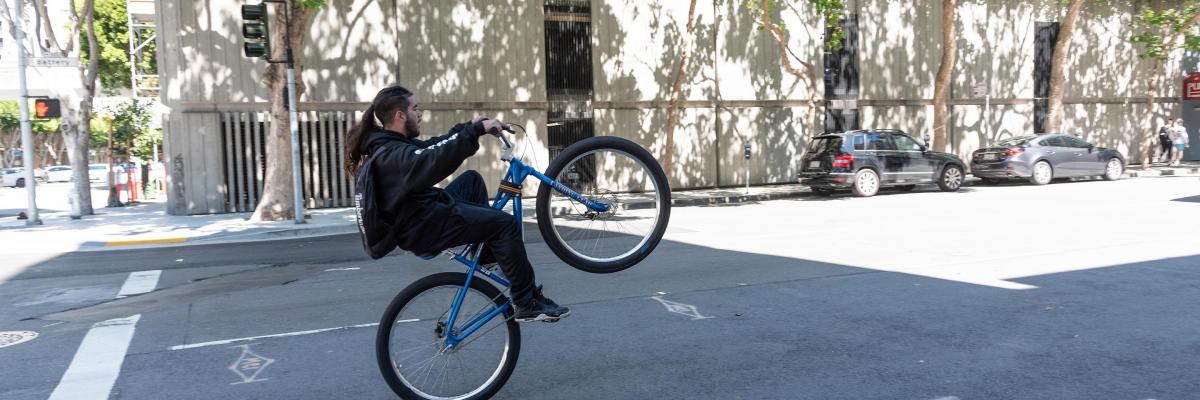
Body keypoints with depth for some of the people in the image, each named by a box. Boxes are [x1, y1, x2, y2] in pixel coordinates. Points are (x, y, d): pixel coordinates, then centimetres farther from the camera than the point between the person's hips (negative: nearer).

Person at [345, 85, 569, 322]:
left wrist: (470, 126, 5)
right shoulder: (393, 155, -22)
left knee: (471, 179, 25)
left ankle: (486, 254, 24)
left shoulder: (391, 145, 10)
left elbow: (432, 148, 15)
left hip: (423, 212, 11)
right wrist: (476, 131, -37)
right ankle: (528, 304, -12)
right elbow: (435, 161, -39)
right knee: (505, 224, -16)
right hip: (423, 229, -11)